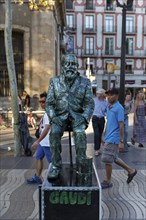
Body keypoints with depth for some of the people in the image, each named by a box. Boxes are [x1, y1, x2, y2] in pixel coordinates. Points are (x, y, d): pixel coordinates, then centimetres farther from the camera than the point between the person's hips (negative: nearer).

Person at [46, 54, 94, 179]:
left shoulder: (84, 82, 3)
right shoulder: (55, 82, 5)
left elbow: (89, 103, 2)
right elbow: (49, 103, 4)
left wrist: (84, 118, -14)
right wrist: (53, 117, -12)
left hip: (77, 115, -1)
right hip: (60, 115, 1)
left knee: (80, 133, -31)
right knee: (54, 133, -29)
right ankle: (55, 166, -17)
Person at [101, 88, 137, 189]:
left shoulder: (119, 108, -15)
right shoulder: (109, 108, 12)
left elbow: (121, 126, -17)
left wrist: (121, 141, -19)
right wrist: (105, 136, 21)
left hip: (113, 139, -9)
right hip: (108, 138, 9)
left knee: (107, 160, -2)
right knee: (114, 158, 18)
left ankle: (108, 181, 15)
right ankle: (131, 171, 33)